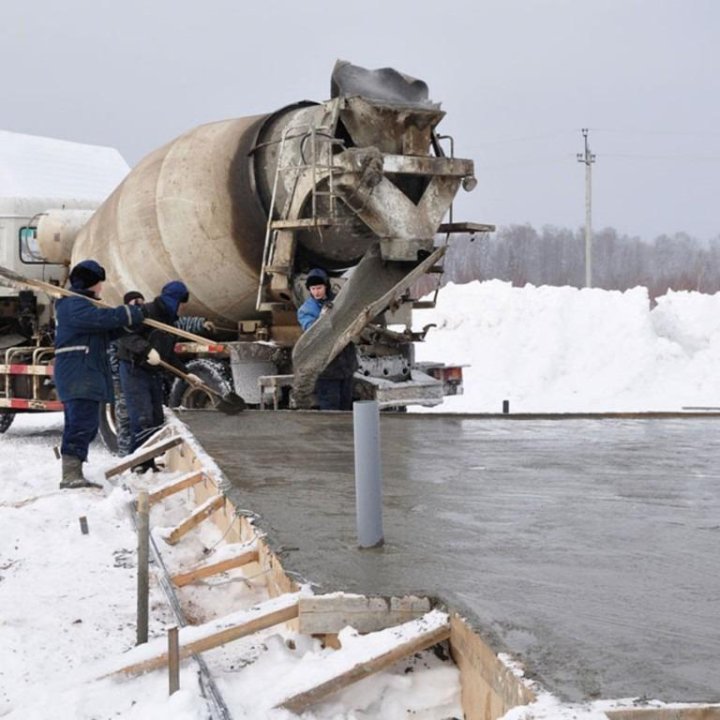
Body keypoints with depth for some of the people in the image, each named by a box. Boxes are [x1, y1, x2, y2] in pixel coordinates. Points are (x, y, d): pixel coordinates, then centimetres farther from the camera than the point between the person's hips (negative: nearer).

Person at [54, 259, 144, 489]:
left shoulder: (82, 304, 25)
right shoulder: (75, 305, -11)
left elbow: (107, 332, 23)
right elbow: (102, 318, -26)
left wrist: (128, 315, 9)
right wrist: (132, 314, -13)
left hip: (85, 375, 11)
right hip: (78, 375, -11)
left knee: (80, 426, 14)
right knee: (82, 425, -16)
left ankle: (72, 475, 18)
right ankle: (71, 476, -19)